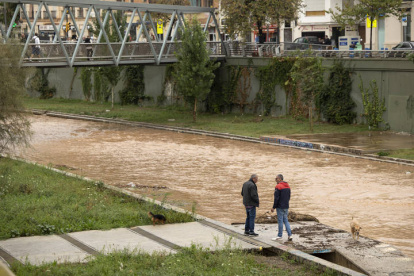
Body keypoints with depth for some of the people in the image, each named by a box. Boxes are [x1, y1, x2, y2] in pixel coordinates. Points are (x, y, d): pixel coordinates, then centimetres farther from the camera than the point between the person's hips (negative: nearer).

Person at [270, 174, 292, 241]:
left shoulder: (278, 186, -14)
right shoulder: (287, 186, 11)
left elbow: (276, 198, -16)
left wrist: (274, 207, -11)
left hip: (280, 207, -7)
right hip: (286, 207, 7)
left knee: (280, 221, -2)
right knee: (286, 220, 12)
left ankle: (279, 236, 3)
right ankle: (289, 235, 5)